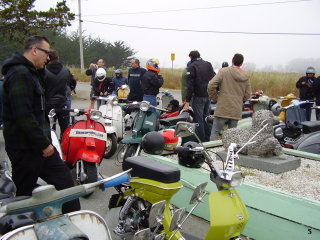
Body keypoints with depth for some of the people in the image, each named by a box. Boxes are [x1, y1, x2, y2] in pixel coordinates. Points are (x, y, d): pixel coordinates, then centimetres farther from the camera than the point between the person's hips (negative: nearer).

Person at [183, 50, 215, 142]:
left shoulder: (192, 66, -7)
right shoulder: (208, 64, 11)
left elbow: (190, 85, -13)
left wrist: (187, 100, -12)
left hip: (198, 96, -6)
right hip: (209, 96, 6)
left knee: (199, 118, 1)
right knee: (207, 117, 17)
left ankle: (202, 140, 2)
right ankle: (209, 139, 22)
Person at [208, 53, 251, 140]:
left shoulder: (223, 71, -5)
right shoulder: (246, 76, 8)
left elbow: (211, 86, -12)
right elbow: (247, 95, 9)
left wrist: (216, 98, 2)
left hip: (223, 109, -4)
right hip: (237, 111, 4)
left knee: (215, 132, 3)